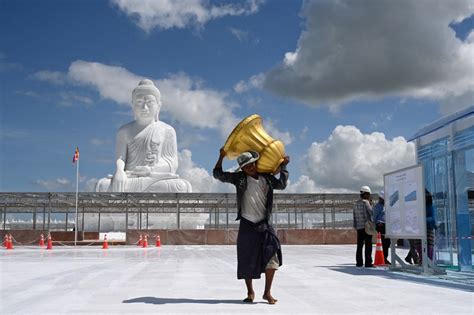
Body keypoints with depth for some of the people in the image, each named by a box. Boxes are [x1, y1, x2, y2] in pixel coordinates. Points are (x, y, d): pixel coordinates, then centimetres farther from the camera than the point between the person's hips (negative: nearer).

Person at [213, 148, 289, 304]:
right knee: (247, 260, 4)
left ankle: (267, 292, -1)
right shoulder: (239, 178, -1)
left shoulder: (266, 177, 6)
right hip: (247, 225, -1)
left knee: (272, 257, -12)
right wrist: (221, 156, -5)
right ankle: (250, 292, 21)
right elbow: (218, 174, 1)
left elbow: (281, 184, 15)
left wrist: (283, 166, 13)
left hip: (264, 224, 1)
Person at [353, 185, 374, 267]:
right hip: (367, 226, -7)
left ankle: (359, 262, 11)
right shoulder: (365, 202, -9)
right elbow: (371, 212, -14)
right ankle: (368, 263, -6)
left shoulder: (356, 203, 13)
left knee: (360, 245, 10)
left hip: (359, 227, 7)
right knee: (368, 245, -5)